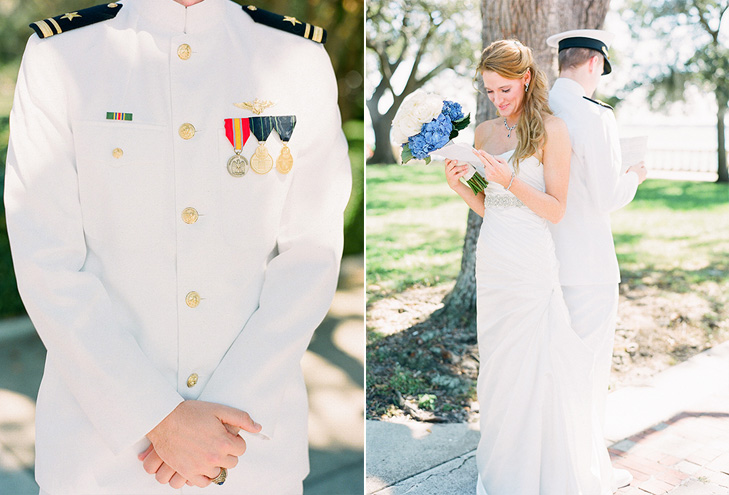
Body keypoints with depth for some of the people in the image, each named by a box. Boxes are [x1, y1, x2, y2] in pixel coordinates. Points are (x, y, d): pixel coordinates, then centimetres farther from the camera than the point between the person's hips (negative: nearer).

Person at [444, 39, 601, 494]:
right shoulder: (485, 132, 11)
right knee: (496, 366, 14)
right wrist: (458, 185, -4)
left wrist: (510, 182, -22)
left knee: (531, 368, 2)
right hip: (491, 261, 6)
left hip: (531, 264, -6)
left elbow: (556, 210, -8)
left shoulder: (551, 130, -6)